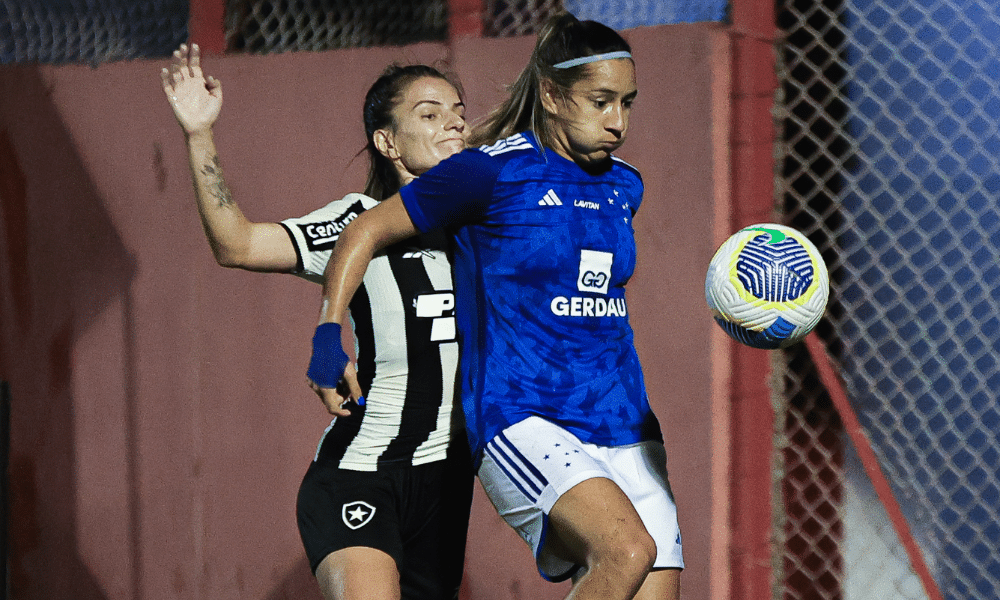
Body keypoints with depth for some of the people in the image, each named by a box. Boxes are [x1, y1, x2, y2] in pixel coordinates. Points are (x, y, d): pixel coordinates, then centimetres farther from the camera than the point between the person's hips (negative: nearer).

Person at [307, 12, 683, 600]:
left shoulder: (624, 188, 13)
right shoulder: (492, 172, -5)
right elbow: (368, 230, 2)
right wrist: (329, 332, -5)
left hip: (624, 433, 7)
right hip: (520, 423, -7)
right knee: (628, 550, -31)